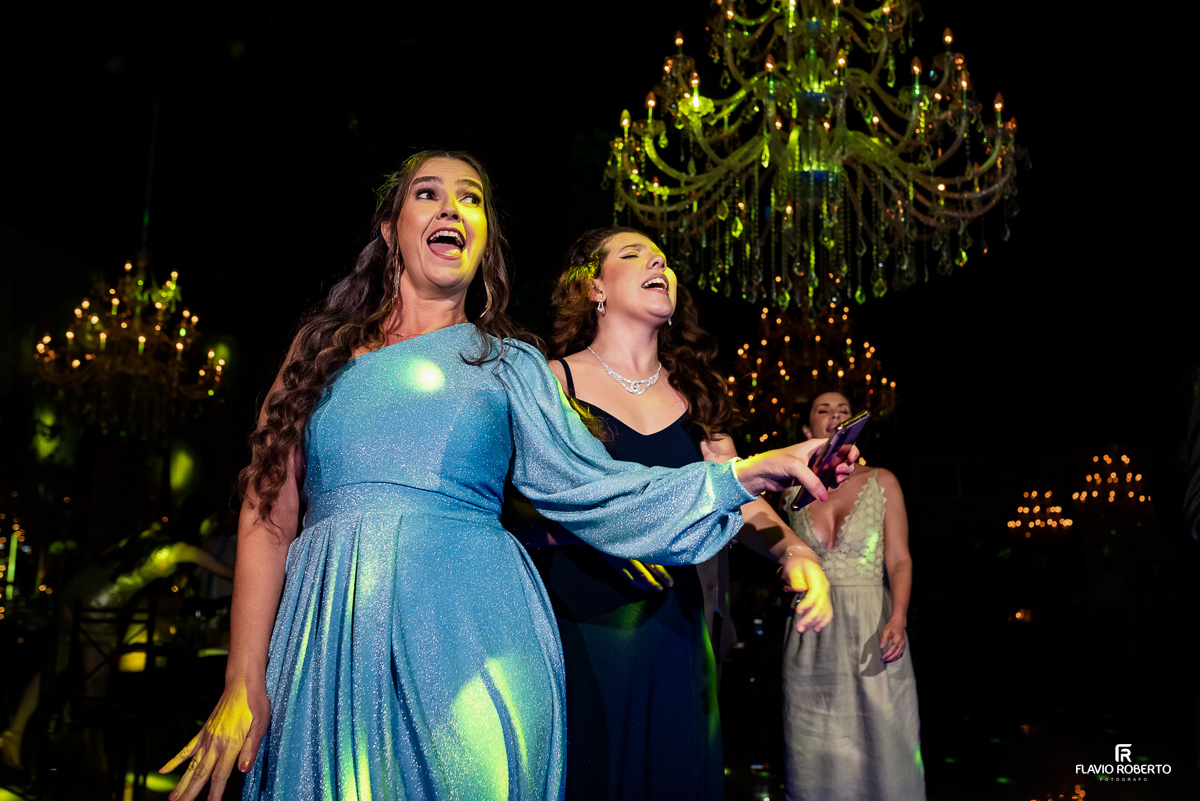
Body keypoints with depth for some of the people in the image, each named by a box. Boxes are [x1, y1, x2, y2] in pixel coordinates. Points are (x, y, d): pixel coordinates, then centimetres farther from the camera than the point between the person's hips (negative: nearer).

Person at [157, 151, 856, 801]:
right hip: (332, 636, 1)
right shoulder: (324, 346, 12)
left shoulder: (508, 365, 11)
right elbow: (269, 513, 7)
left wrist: (747, 474, -11)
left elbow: (589, 484, 0)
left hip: (472, 639, 0)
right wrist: (245, 684, 0)